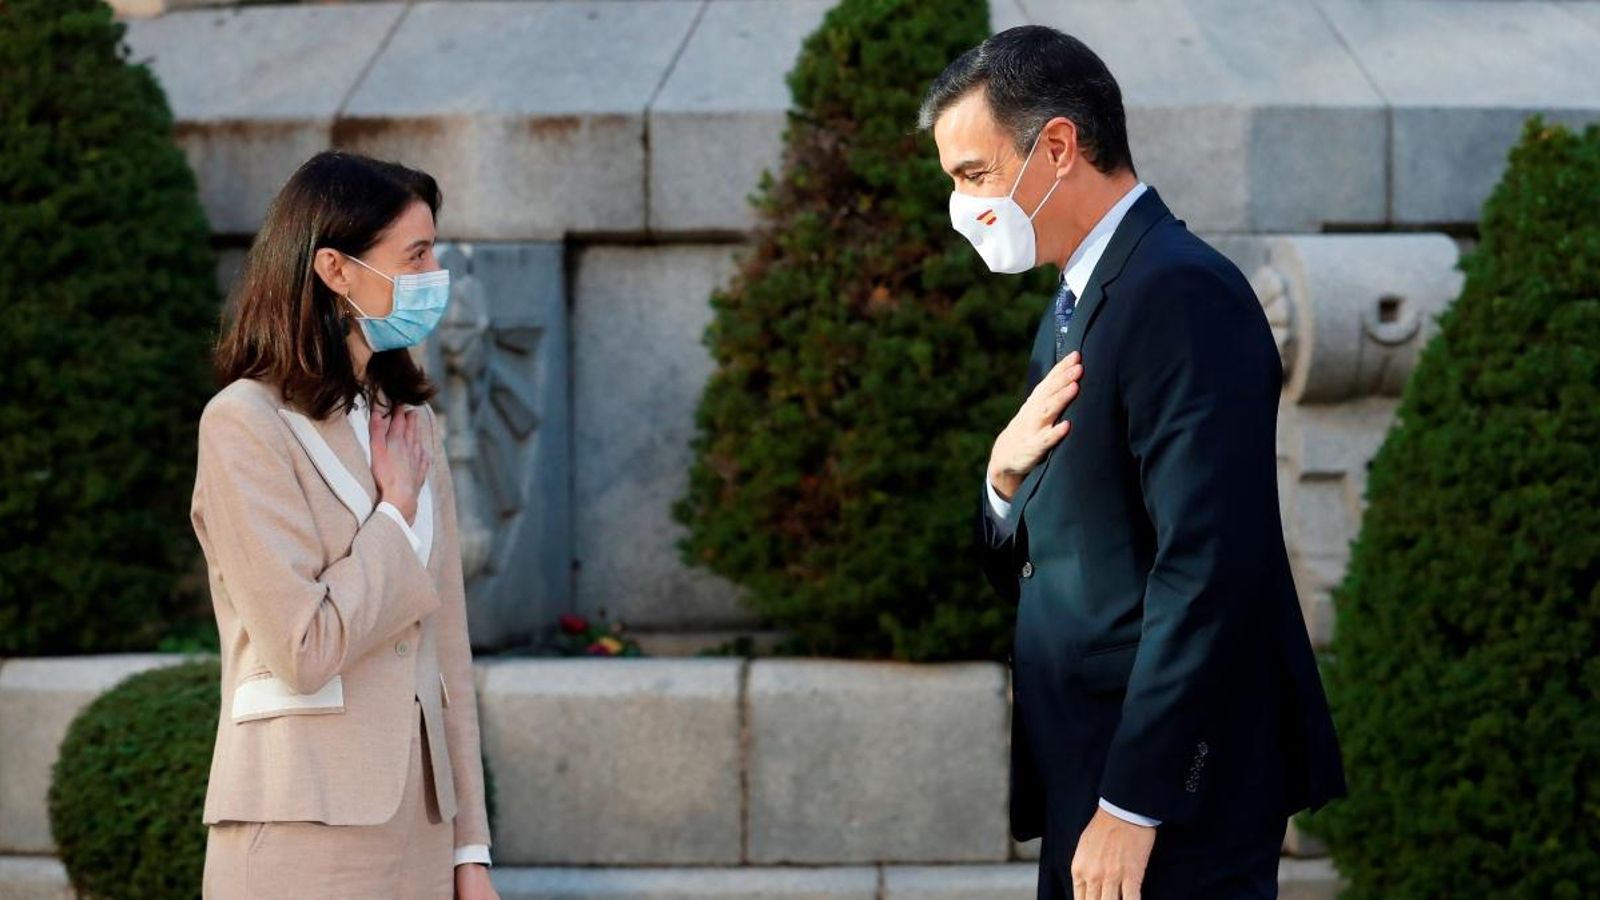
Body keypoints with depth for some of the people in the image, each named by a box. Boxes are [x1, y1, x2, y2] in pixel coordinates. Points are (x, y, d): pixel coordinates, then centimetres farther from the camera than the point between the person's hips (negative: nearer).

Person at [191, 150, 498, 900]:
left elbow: (447, 649, 12)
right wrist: (396, 514, -5)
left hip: (417, 827, 6)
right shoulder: (246, 424, -8)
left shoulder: (409, 420, 14)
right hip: (307, 831, -6)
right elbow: (304, 649, -16)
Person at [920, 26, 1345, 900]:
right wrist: (1006, 479, -2)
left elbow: (1205, 571, -21)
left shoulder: (1182, 294, -14)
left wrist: (1132, 804, -21)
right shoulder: (1073, 310, 16)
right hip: (1084, 782, 9)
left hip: (1170, 799, -9)